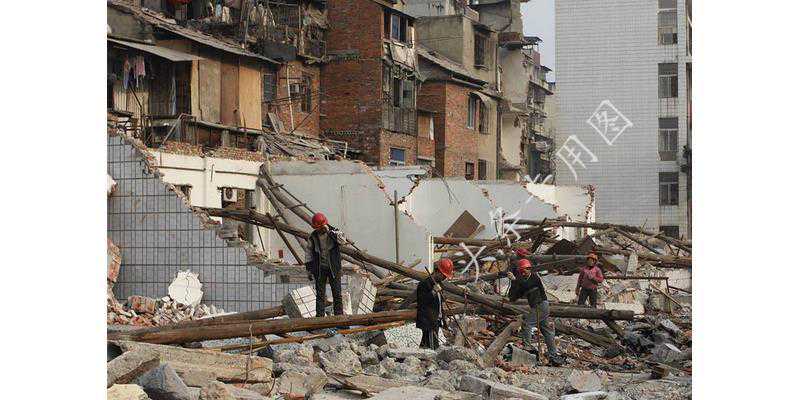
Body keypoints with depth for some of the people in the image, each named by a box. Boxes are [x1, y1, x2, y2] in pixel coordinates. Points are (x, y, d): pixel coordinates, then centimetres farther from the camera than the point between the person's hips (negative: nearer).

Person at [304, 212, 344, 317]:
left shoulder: (334, 232, -5)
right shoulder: (313, 237, -1)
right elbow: (308, 253, 6)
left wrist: (329, 231, -33)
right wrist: (309, 270, 3)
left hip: (334, 268, -1)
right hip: (319, 269, 1)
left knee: (337, 293, 1)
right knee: (320, 294, 2)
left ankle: (339, 315, 8)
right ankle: (320, 316, 7)